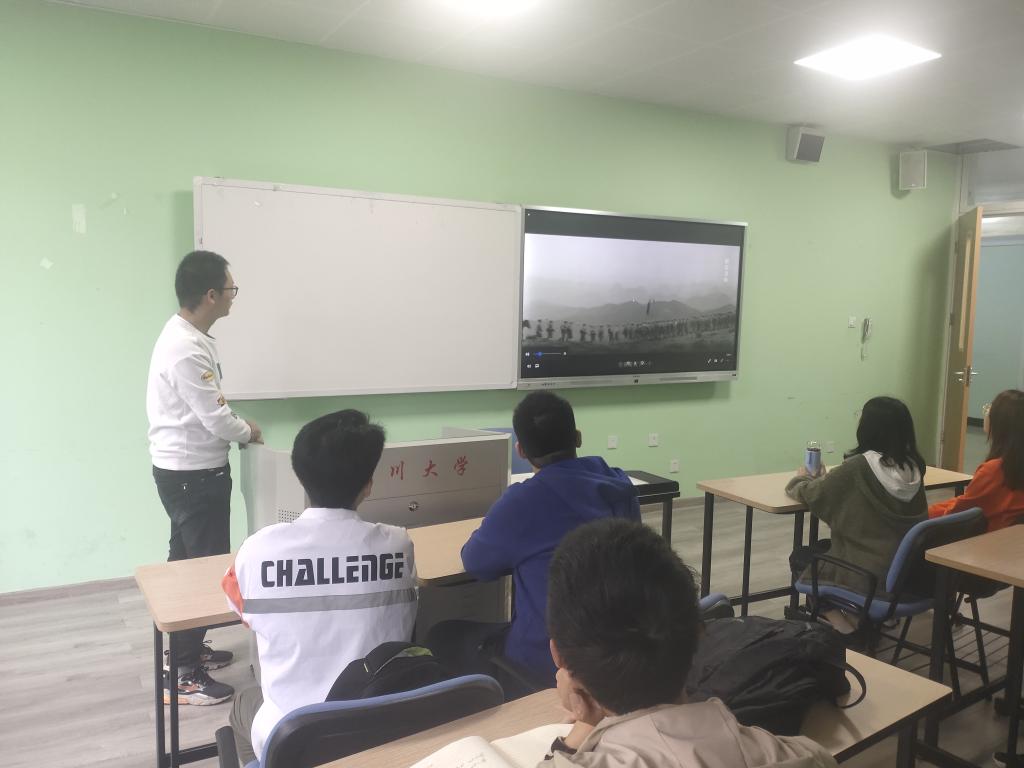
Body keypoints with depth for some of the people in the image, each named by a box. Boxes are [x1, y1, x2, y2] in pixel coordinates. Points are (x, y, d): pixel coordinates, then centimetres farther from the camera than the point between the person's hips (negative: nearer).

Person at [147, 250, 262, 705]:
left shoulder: (187, 335, 8)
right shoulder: (186, 350, -26)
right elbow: (216, 420, -23)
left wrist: (237, 427, 6)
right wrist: (249, 433, -4)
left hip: (188, 470, 11)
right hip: (192, 475, -11)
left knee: (187, 562, 20)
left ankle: (187, 649, 35)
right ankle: (183, 675, 8)